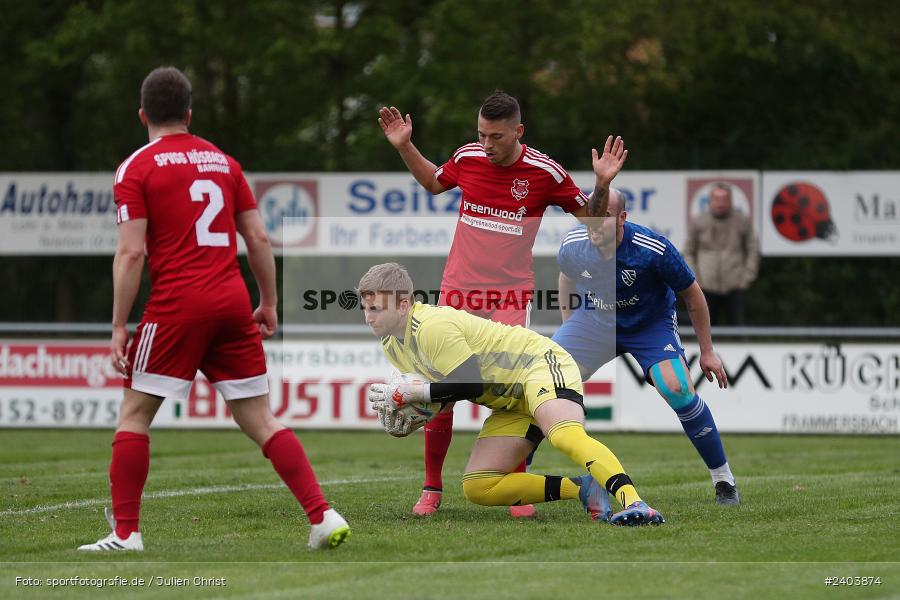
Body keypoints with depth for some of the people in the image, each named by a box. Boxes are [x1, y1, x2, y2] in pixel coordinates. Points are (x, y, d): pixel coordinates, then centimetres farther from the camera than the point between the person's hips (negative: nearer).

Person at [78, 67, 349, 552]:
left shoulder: (136, 168, -1)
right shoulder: (223, 161, 15)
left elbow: (130, 253, -8)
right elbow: (258, 238, 14)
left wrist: (119, 327, -6)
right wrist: (269, 303, 22)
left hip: (178, 305, -5)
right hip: (233, 302, 5)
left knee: (134, 414, 7)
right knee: (259, 419, 8)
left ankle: (125, 533, 3)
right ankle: (323, 516, -3)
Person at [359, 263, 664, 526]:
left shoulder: (432, 326, -22)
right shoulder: (391, 346, 8)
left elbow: (470, 384, -24)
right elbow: (444, 388, 18)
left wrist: (410, 392, -20)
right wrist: (406, 418, -3)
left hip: (539, 364, -10)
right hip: (511, 404, 10)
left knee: (564, 435, -40)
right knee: (477, 488, -5)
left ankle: (633, 502, -54)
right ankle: (584, 489, -8)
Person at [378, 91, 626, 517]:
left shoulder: (545, 172, -9)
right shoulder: (467, 158, 0)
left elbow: (591, 218, 2)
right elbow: (433, 182, 24)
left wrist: (602, 184, -16)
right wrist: (404, 147, 15)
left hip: (509, 298, -3)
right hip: (457, 294, 3)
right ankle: (432, 488, 16)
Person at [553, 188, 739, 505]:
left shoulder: (653, 250, -30)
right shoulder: (573, 246, -20)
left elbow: (692, 295, -13)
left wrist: (707, 351, -6)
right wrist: (567, 327, 13)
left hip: (651, 324, -3)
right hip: (594, 320, 3)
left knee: (677, 389, -24)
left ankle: (724, 481, -8)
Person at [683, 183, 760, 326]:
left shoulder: (743, 222, 5)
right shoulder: (698, 223, 5)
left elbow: (753, 250, 11)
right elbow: (689, 252, 13)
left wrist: (747, 278, 2)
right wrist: (694, 279, 3)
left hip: (734, 287, 0)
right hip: (707, 287, 1)